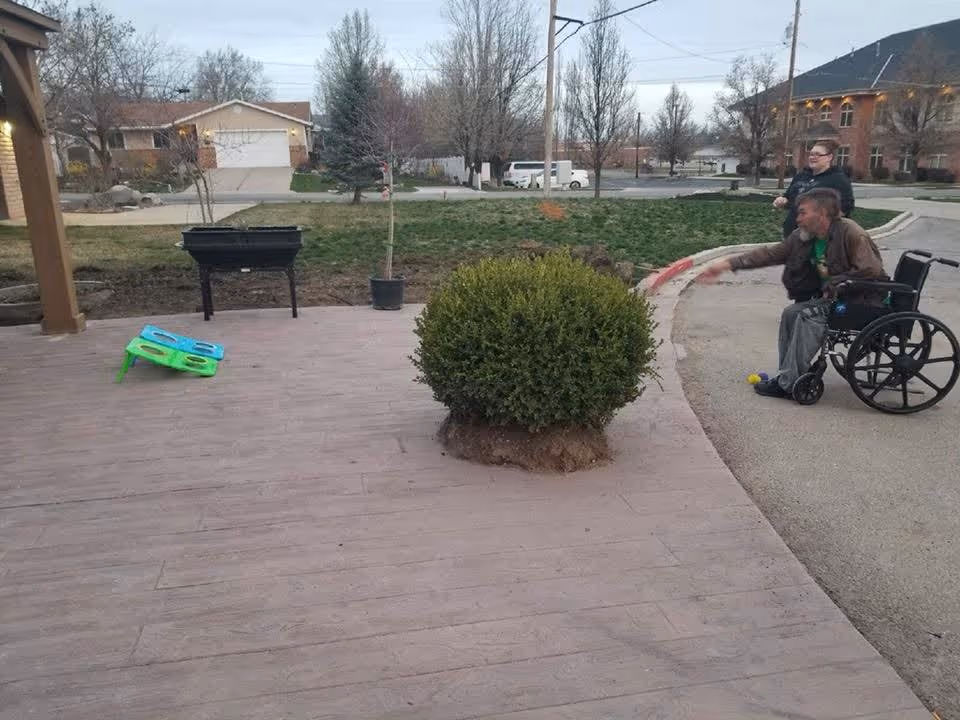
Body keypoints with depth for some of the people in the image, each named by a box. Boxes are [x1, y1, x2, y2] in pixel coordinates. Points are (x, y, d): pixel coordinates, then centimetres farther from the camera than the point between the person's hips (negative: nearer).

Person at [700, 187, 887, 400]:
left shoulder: (852, 234, -19)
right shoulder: (803, 237, 3)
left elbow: (871, 270, -25)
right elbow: (769, 253, 3)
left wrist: (834, 284, -18)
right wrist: (728, 264, -3)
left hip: (864, 299, -8)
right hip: (834, 296, 8)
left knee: (810, 315, -24)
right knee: (791, 313, -5)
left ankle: (788, 383, -19)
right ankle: (788, 377, -1)